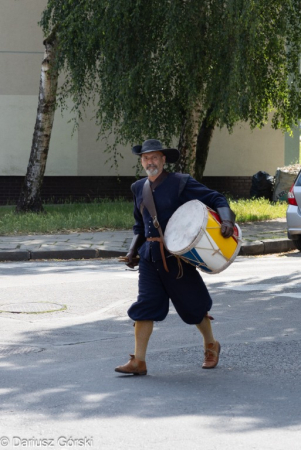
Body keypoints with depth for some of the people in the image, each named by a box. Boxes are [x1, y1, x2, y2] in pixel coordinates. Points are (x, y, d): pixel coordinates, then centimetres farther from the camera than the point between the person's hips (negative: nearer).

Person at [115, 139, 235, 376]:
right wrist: (132, 251, 9)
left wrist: (226, 220, -26)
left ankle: (211, 345, 32)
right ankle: (138, 362, -5)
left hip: (175, 255, -4)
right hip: (150, 255, 4)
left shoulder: (180, 183, -6)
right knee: (145, 306, -5)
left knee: (192, 303, 7)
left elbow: (216, 199, -7)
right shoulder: (139, 188, 12)